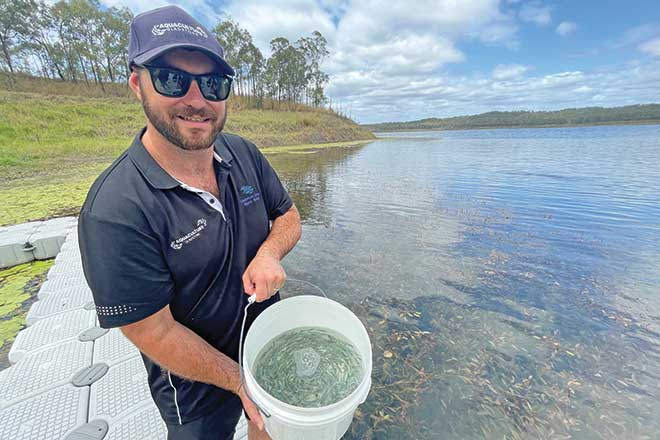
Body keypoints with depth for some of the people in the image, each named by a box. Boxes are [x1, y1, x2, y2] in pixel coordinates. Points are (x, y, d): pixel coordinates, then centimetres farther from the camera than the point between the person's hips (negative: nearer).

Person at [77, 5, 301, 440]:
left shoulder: (244, 154, -11)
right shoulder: (115, 212, -28)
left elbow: (288, 216, -2)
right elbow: (154, 333, -23)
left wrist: (269, 252, -23)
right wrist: (241, 382, -17)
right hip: (198, 385, -4)